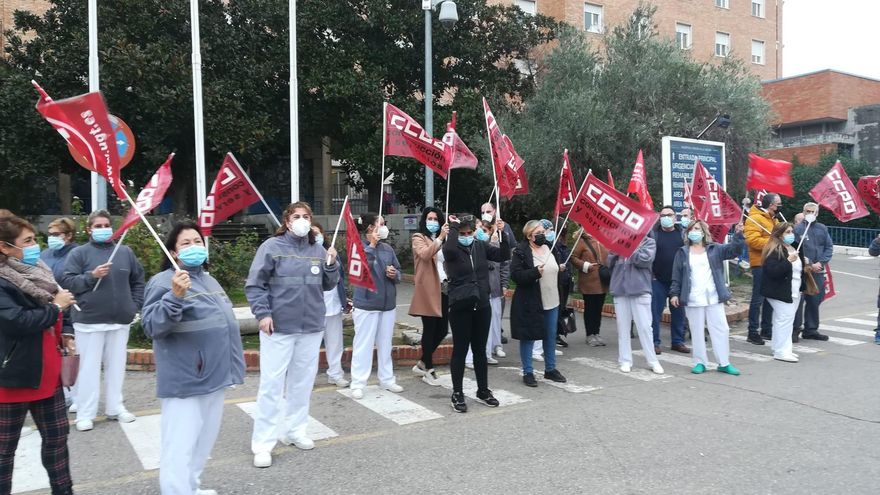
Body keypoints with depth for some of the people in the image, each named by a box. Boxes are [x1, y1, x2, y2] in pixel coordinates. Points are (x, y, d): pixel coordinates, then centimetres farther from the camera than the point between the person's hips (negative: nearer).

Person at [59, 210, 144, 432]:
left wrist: (135, 305, 7)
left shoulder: (125, 252, 9)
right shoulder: (79, 253, -1)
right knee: (89, 367, 1)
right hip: (89, 321, -3)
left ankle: (116, 407, 23)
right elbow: (66, 282, -7)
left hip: (120, 320, 3)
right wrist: (91, 276, -19)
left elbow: (138, 280, 16)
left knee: (116, 365, 12)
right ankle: (85, 413, 11)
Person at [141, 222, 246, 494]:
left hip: (215, 378, 9)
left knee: (203, 442, 22)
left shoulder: (208, 280, 13)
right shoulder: (164, 282, -13)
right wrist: (175, 297, -36)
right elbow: (151, 327, -22)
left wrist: (230, 365, 24)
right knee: (180, 449, -5)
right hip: (185, 382, -9)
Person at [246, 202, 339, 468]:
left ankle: (294, 430, 29)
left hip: (312, 327, 5)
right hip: (278, 327, -5)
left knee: (302, 382, 14)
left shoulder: (319, 250, 7)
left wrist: (332, 264, -4)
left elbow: (328, 286, 13)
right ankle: (262, 443, 7)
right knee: (272, 384, -2)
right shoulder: (271, 246, -5)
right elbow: (254, 284, -6)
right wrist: (263, 313, -16)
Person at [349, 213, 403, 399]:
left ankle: (387, 379, 27)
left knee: (385, 344, 15)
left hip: (388, 303, 5)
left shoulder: (388, 249, 5)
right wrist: (371, 245, -26)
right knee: (363, 344, 1)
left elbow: (398, 270, 11)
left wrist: (395, 274, -11)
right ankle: (358, 384, 9)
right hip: (367, 304, -5)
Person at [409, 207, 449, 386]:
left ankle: (422, 364, 24)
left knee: (442, 329, 7)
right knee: (430, 329, -1)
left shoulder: (443, 240, 21)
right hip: (428, 289, -6)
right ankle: (428, 370, 10)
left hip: (444, 288, 6)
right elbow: (425, 254, -19)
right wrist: (440, 238, -24)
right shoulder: (419, 238, 1)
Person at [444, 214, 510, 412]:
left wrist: (502, 234, -14)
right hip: (460, 306, -4)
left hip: (482, 305, 4)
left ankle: (483, 390, 27)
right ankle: (457, 393, 15)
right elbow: (448, 248, -32)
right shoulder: (453, 249, -8)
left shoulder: (481, 246, 5)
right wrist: (453, 226, -20)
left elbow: (503, 255, -2)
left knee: (480, 349, 14)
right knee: (460, 350, 3)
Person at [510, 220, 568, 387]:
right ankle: (528, 372, 15)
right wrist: (535, 272, -28)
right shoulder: (521, 251, -11)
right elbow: (515, 275, -19)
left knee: (551, 337, 15)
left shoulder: (550, 247, 9)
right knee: (528, 337, 3)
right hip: (530, 303, -6)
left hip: (552, 301, 6)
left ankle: (550, 369, 29)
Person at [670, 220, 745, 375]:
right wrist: (674, 293, -3)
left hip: (713, 298, 1)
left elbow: (733, 250, -6)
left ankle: (724, 363, 13)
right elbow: (677, 276, 5)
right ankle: (700, 363, 14)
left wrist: (738, 234, -21)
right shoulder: (683, 253, 6)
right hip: (693, 299, -1)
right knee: (697, 331, 5)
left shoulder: (714, 249, 8)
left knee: (721, 329, 3)